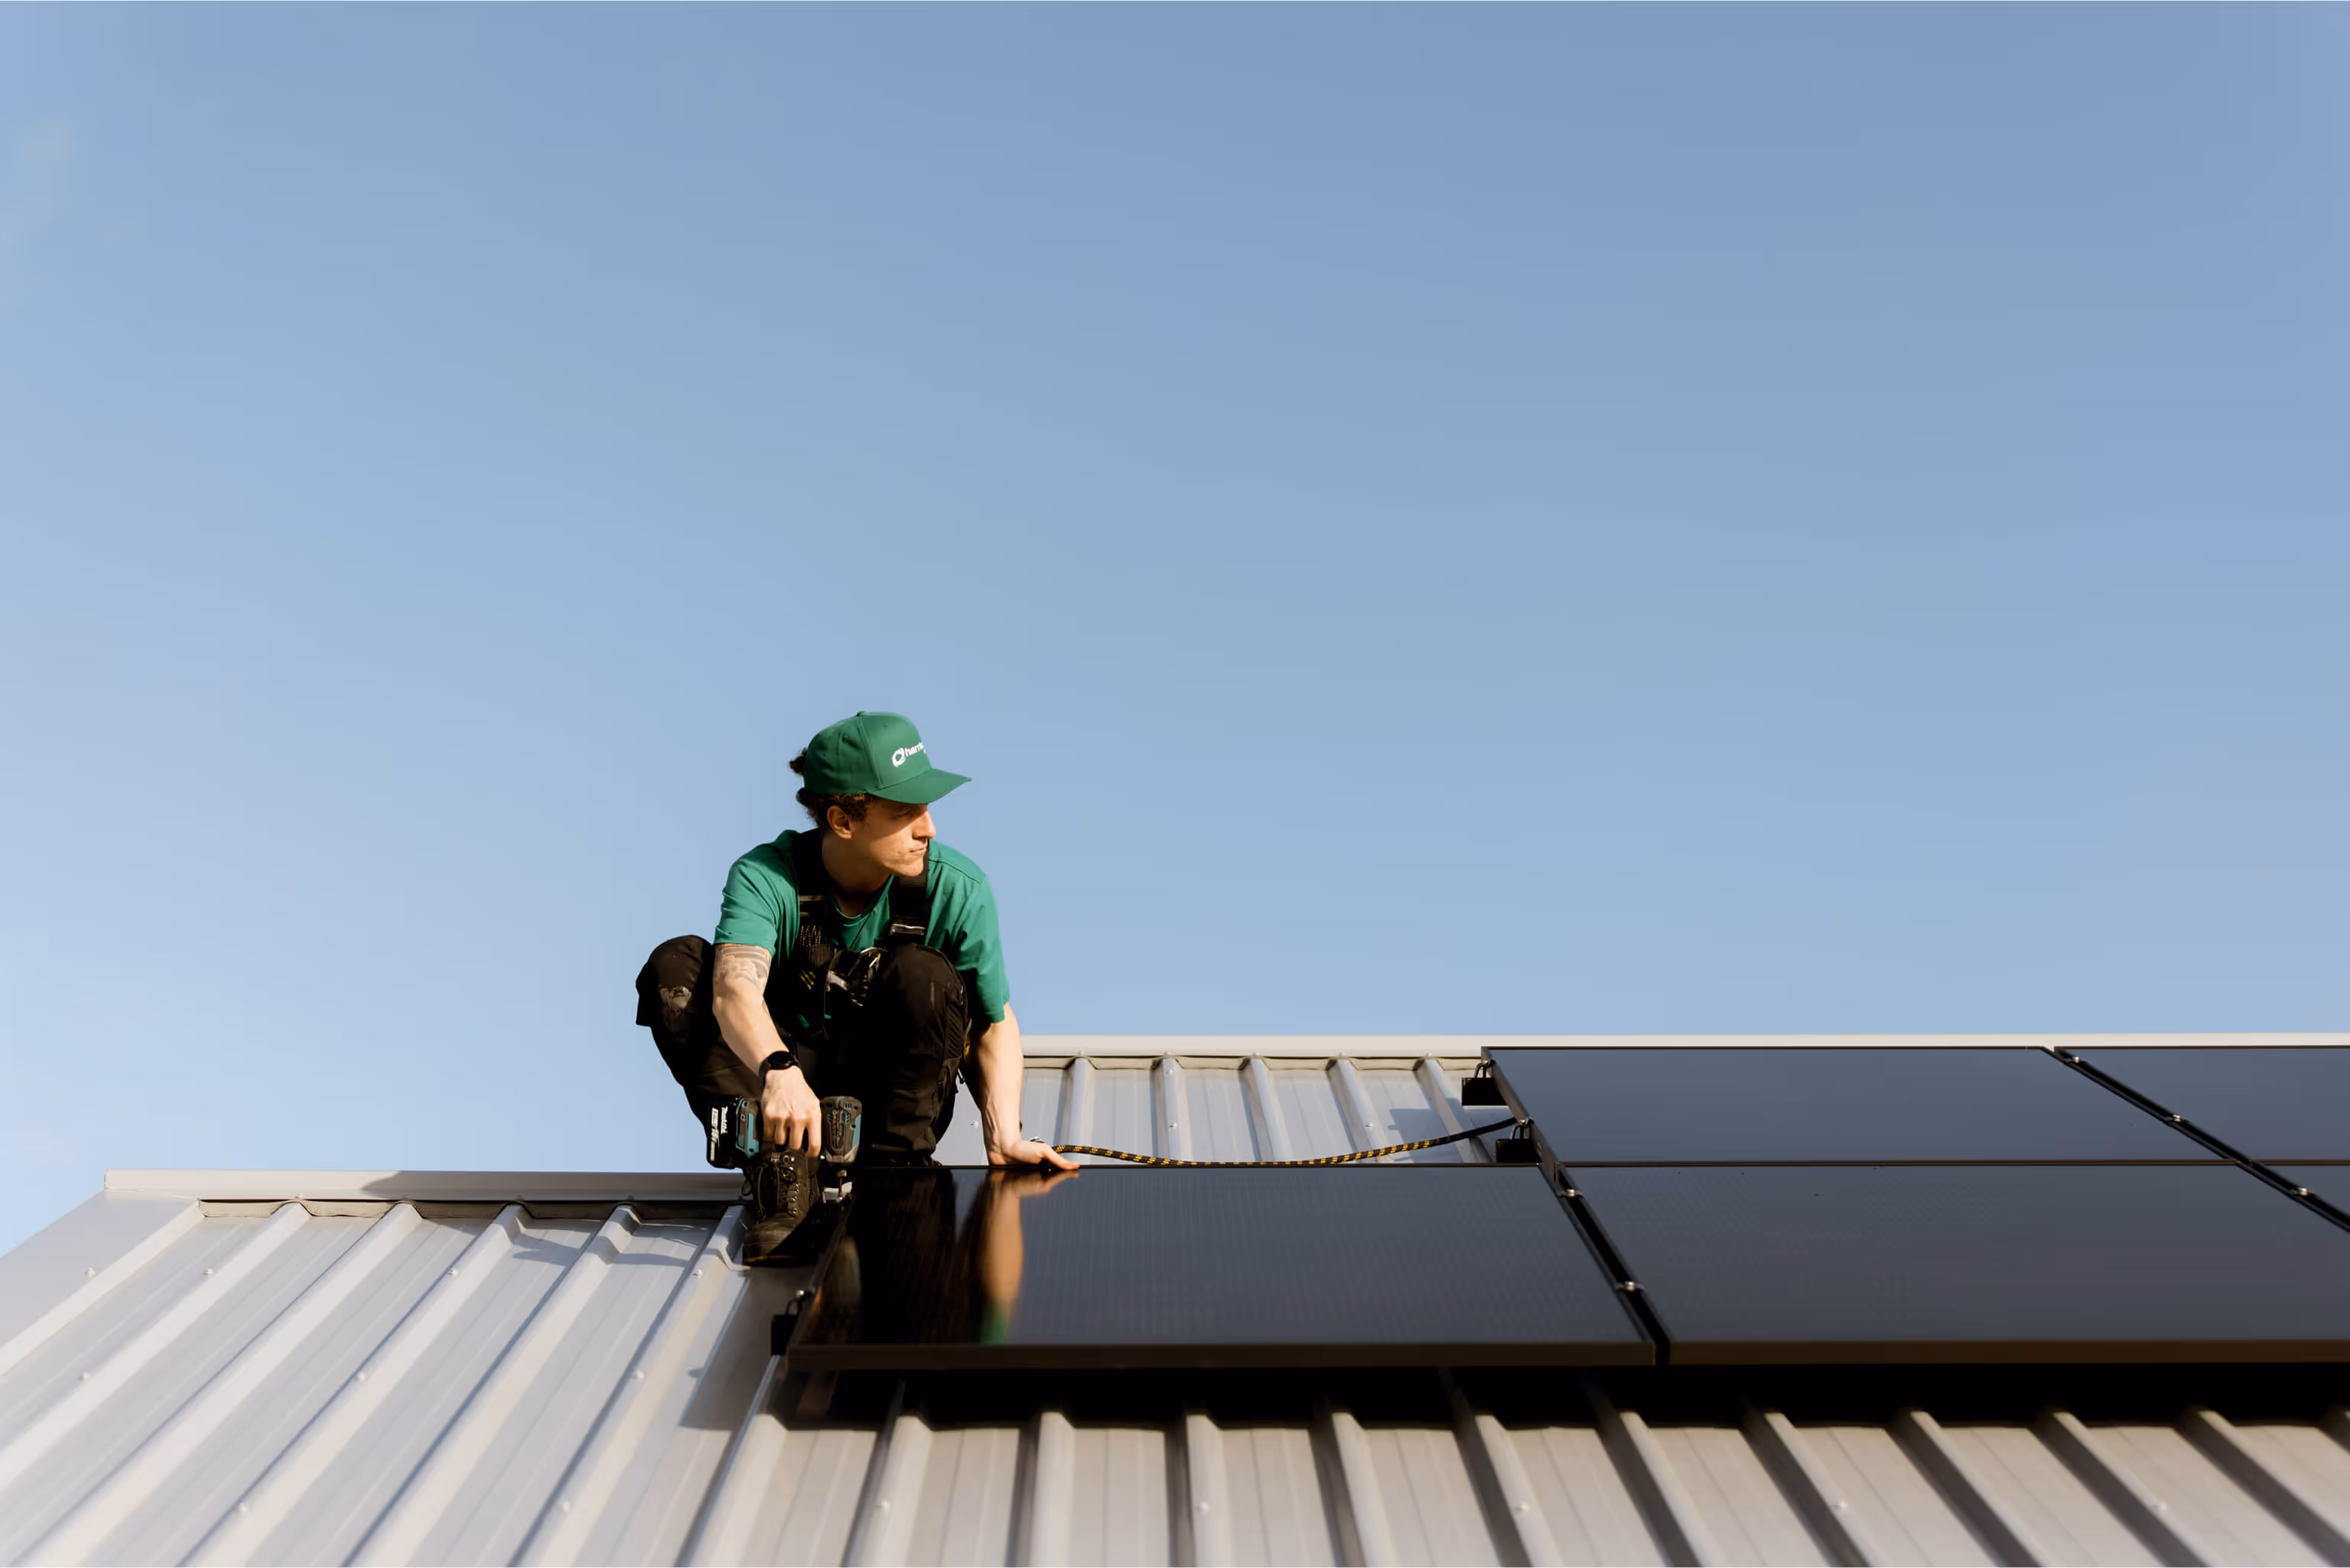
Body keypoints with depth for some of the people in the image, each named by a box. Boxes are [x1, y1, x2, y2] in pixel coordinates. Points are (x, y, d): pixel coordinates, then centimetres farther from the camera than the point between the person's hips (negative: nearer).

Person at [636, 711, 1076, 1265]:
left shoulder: (955, 887, -16)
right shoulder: (766, 876, -20)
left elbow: (994, 1022, -7)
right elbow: (736, 989, -39)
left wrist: (1004, 1134, -21)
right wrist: (780, 1070, -60)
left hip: (892, 1096, 0)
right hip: (788, 1087, 0)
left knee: (923, 974, -29)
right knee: (674, 965, -23)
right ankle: (778, 1164, -28)